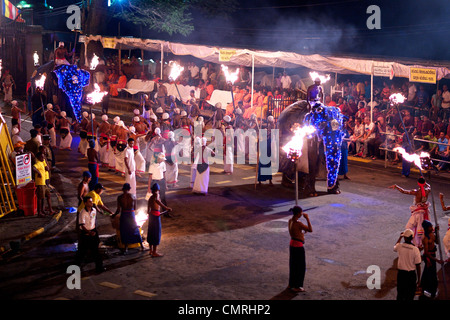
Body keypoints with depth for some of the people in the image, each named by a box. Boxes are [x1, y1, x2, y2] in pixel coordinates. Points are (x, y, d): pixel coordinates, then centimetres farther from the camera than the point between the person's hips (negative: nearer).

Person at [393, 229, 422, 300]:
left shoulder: (399, 246, -10)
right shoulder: (415, 249, -16)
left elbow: (395, 247, 19)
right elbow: (418, 265, -12)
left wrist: (400, 237, 26)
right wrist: (418, 279, -1)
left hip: (401, 273, 3)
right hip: (411, 274, -2)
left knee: (400, 293, 17)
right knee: (410, 295, 11)